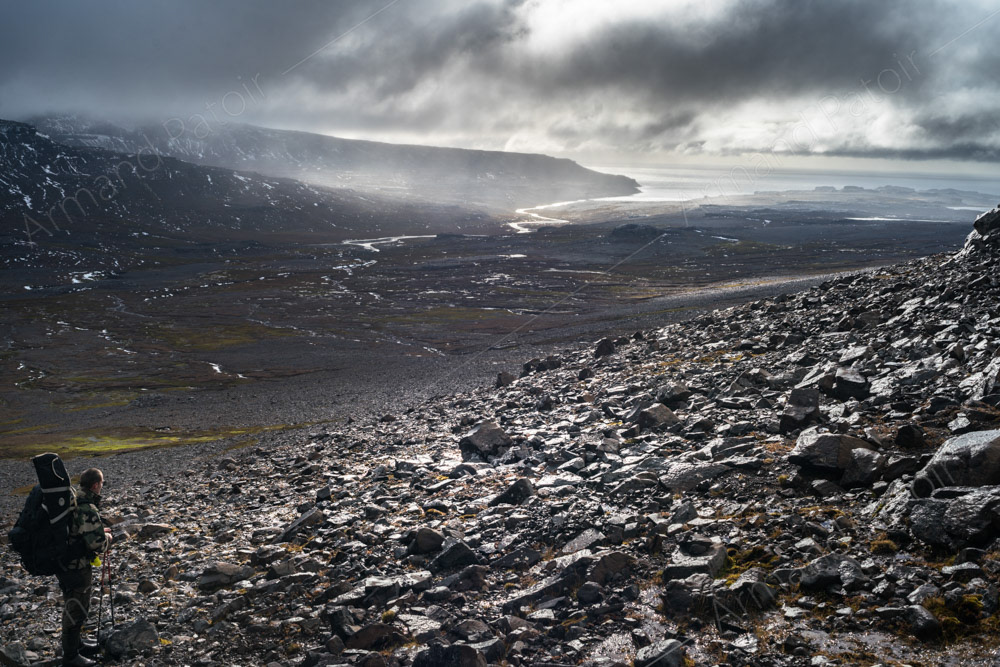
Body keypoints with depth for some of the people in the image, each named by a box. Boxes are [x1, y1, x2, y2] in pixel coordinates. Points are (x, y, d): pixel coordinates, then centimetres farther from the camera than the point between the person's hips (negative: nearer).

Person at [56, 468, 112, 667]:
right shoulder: (87, 510, -27)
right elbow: (98, 544, -30)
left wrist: (99, 531, 13)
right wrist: (108, 537, -9)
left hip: (64, 562, 10)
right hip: (77, 568, -10)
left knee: (74, 607, 25)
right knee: (76, 611, 6)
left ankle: (77, 643, 42)